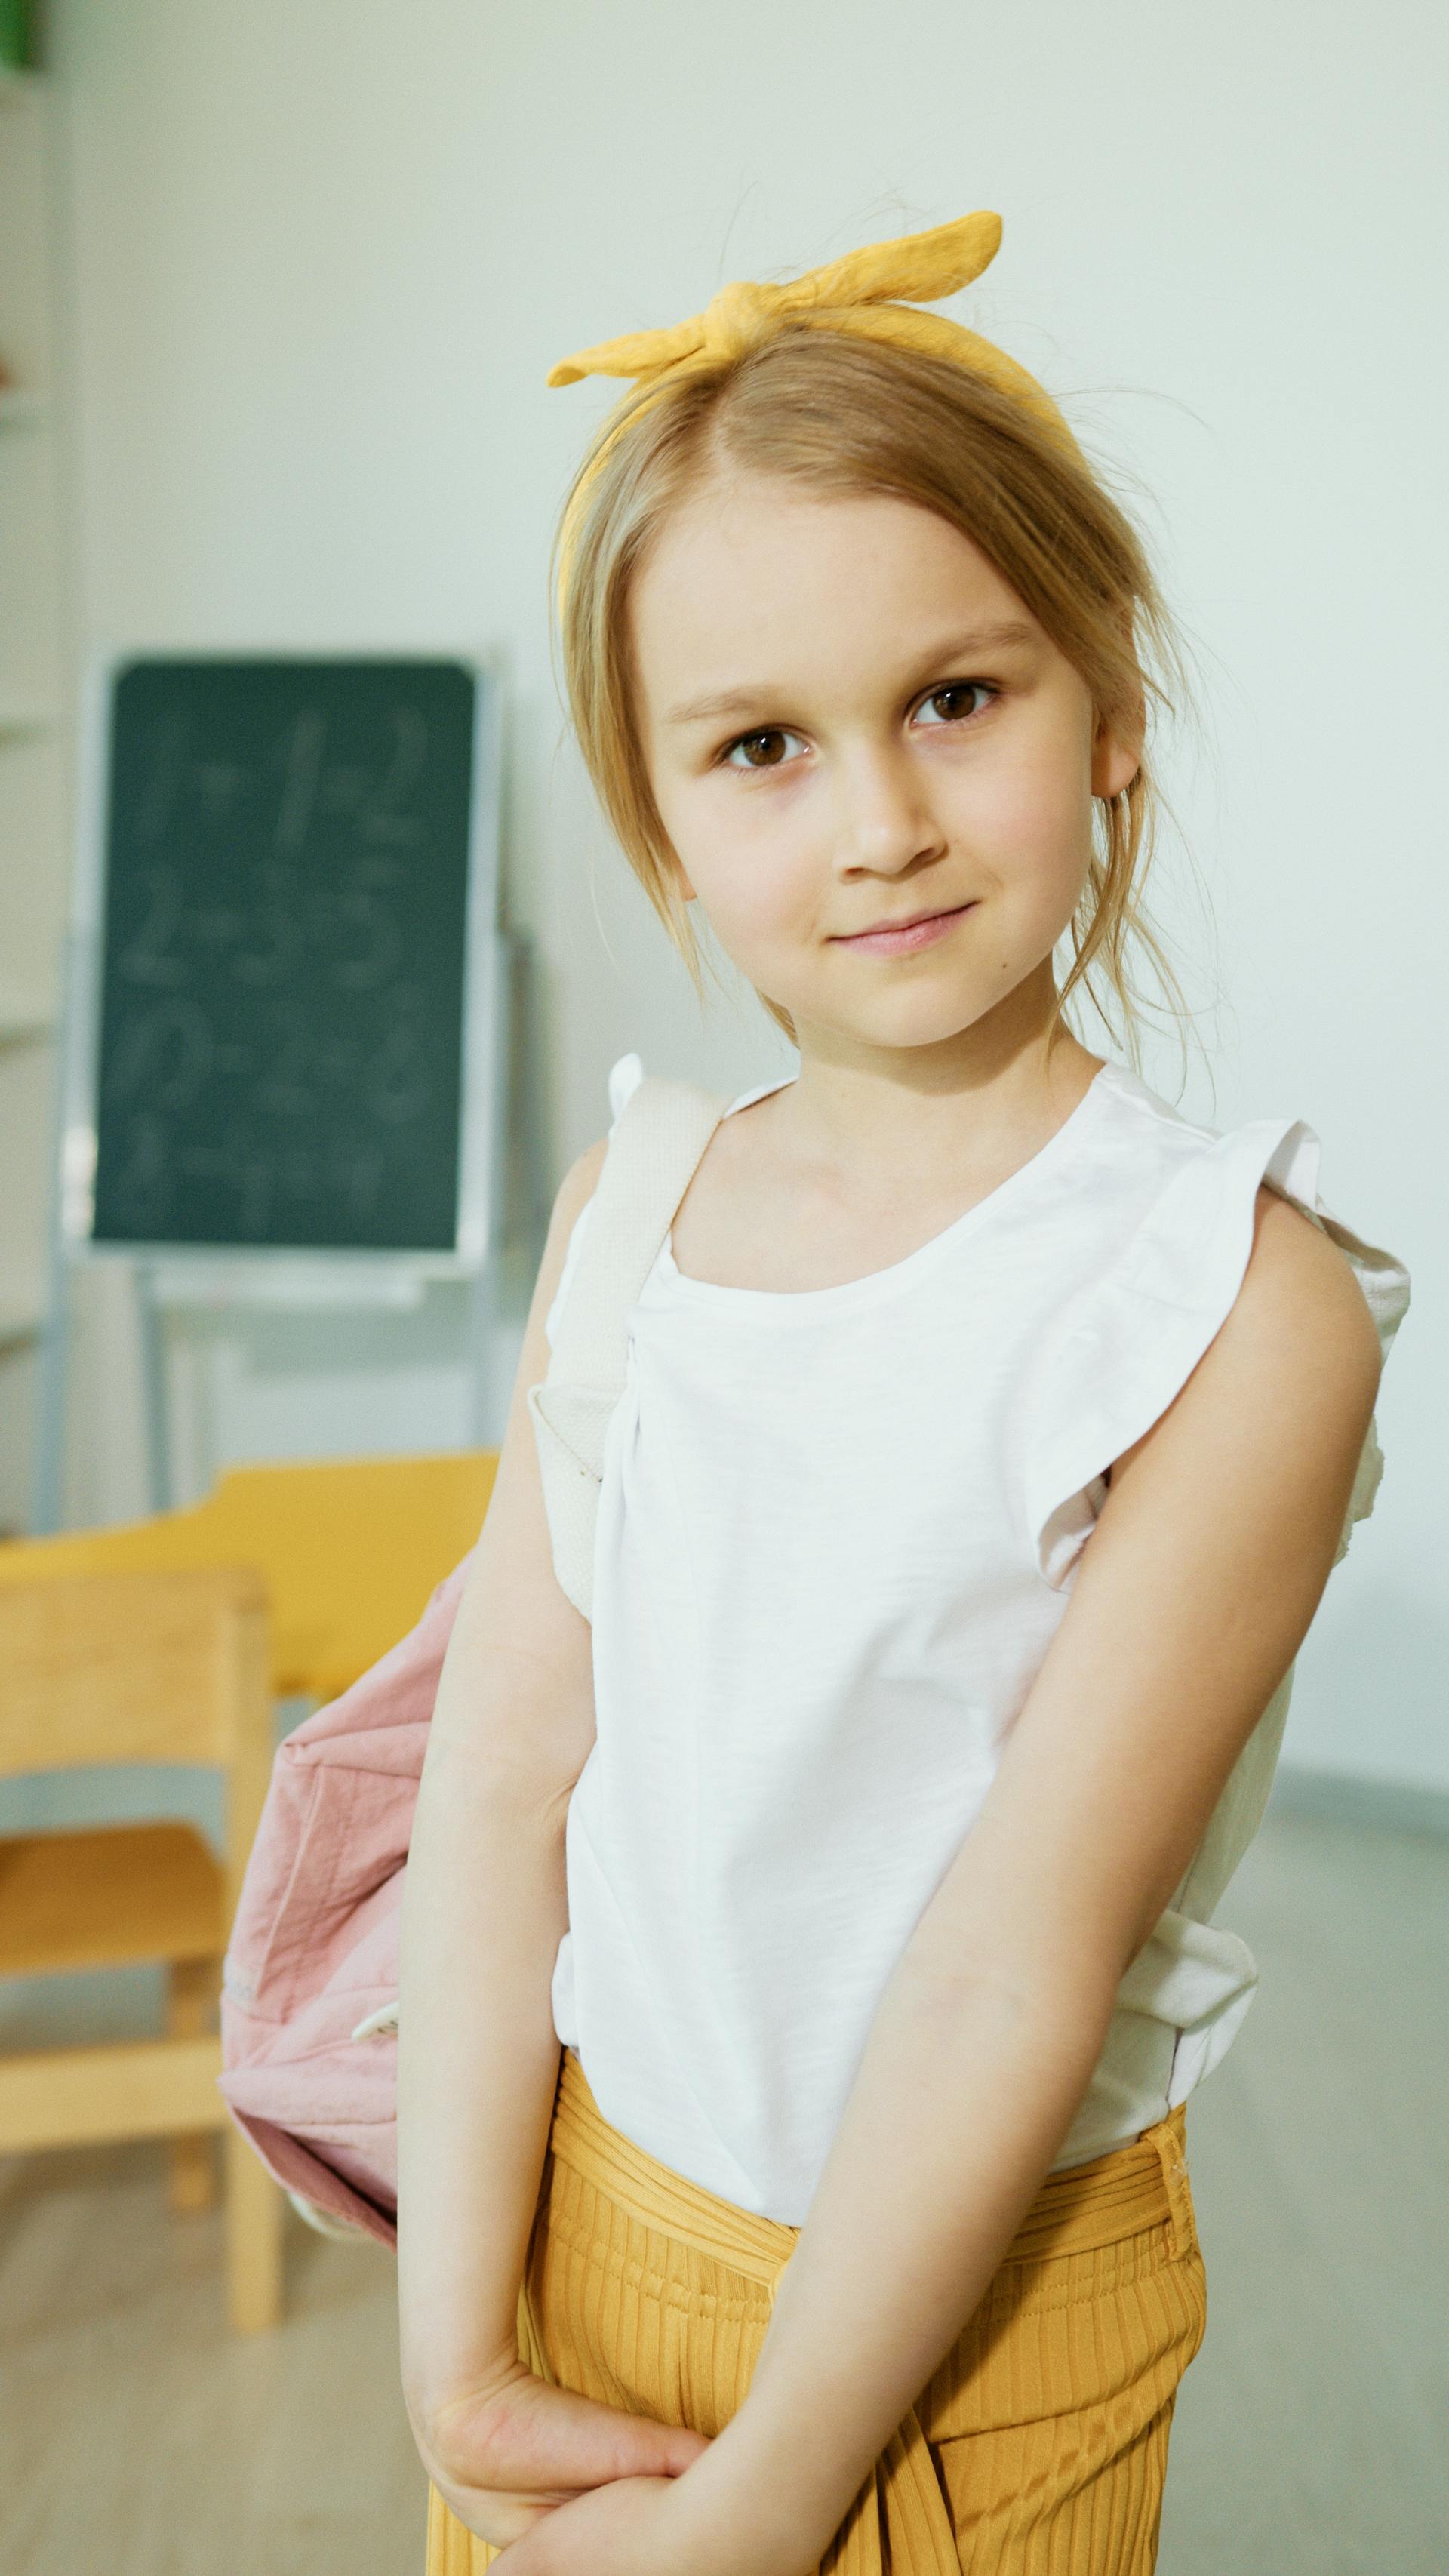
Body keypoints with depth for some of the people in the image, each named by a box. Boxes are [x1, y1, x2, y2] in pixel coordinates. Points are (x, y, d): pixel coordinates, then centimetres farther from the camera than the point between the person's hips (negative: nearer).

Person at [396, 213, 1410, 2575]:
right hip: (578, 2221, 4)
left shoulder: (1239, 1305, -22)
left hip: (963, 2323, -3)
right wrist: (458, 2356, -9)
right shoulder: (624, 1210, -5)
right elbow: (503, 1782, -7)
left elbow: (1021, 1966, -20)